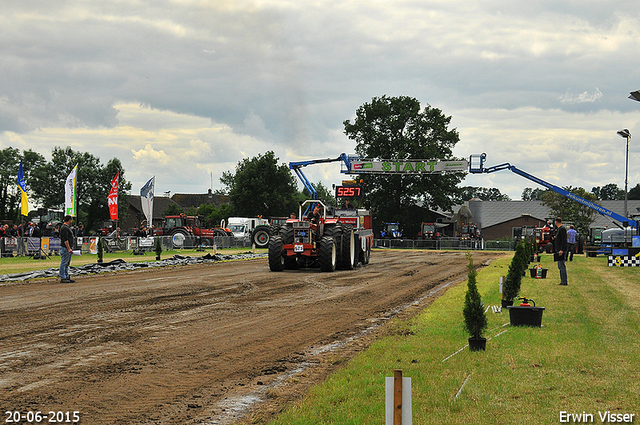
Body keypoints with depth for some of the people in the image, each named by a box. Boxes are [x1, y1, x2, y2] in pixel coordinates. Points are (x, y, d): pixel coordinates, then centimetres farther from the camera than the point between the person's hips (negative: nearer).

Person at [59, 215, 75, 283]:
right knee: (64, 263, -7)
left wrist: (70, 248, 22)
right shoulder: (64, 228, -17)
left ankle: (67, 277, 17)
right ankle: (62, 278, -6)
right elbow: (65, 240, -22)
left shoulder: (67, 227, 17)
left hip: (68, 248, 11)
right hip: (65, 248, -11)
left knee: (67, 264, 13)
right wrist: (69, 248, -24)